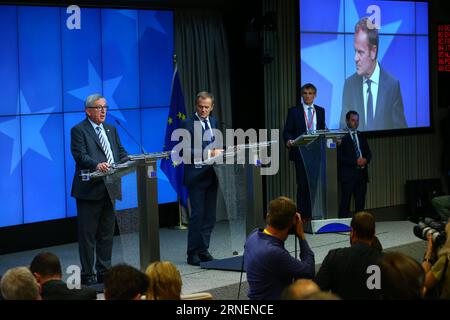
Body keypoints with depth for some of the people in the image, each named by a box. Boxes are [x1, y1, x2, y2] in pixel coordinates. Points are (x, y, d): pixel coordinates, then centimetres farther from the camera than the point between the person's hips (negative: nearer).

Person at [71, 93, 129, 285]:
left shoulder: (111, 130, 18)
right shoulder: (79, 130, -5)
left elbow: (121, 152, 14)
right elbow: (80, 156, -17)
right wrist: (97, 165, -35)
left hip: (109, 189, 7)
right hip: (89, 190, -7)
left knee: (107, 233, 12)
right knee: (88, 234, -2)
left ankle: (104, 272, 21)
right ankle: (87, 275, 3)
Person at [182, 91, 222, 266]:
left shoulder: (213, 122, 14)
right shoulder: (188, 123, -7)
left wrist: (219, 152, 3)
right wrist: (208, 153, -23)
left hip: (211, 175, 7)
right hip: (196, 176, -6)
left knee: (209, 216, 8)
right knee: (197, 215, -5)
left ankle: (203, 250, 15)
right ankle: (193, 253, 2)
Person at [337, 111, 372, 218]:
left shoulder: (361, 136, 17)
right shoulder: (342, 136, -5)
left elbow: (368, 153, 17)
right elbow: (340, 157, -12)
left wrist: (365, 160, -6)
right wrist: (355, 162, -17)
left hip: (362, 173, 6)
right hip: (348, 173, -6)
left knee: (360, 202, 7)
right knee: (345, 202, -6)